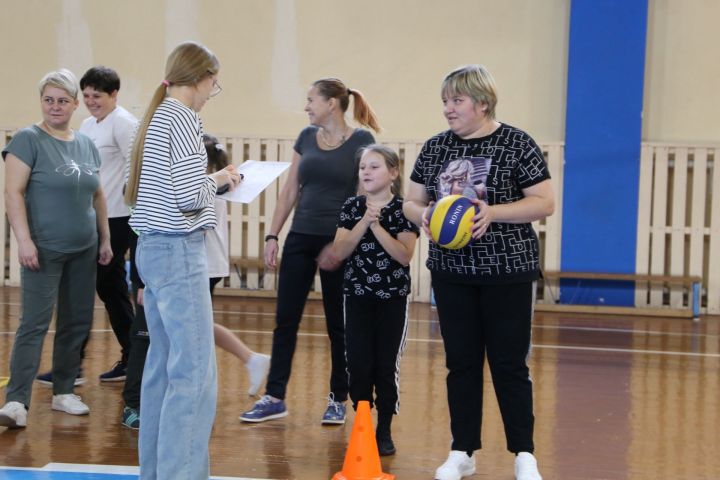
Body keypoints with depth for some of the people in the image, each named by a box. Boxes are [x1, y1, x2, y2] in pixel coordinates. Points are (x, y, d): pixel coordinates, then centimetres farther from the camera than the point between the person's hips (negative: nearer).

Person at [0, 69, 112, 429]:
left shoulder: (86, 145, 12)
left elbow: (97, 195, 19)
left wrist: (105, 239, 16)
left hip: (83, 251, 6)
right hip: (44, 251, -6)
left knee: (77, 323, 9)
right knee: (34, 324, -11)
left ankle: (63, 392, 20)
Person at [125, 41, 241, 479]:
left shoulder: (156, 118, 15)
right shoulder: (184, 119, -13)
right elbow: (189, 196, -20)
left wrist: (209, 180, 16)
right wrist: (219, 180, -2)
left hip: (152, 248, 10)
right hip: (180, 251, -10)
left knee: (163, 363, 14)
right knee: (194, 372, -8)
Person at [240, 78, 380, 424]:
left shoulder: (361, 141, -8)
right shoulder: (307, 137, 8)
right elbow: (290, 191, 11)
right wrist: (272, 236, 5)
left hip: (339, 243, -5)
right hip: (301, 239, 5)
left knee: (338, 324, 4)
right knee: (285, 320, 3)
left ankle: (338, 400, 16)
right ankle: (274, 398, 8)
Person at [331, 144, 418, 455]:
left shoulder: (403, 209, -5)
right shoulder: (352, 207, 3)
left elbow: (405, 256, -15)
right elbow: (339, 252, -6)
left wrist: (377, 226, -20)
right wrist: (363, 222, -17)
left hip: (393, 298, -2)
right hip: (357, 296, 2)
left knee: (386, 366, 0)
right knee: (358, 365, 1)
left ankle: (384, 431, 12)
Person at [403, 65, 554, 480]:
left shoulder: (517, 145, -7)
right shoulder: (435, 148, 6)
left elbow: (545, 202, -9)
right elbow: (412, 202, 11)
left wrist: (494, 212, -21)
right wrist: (423, 214, -12)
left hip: (507, 272, -4)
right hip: (452, 272, 4)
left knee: (509, 363, -1)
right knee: (461, 362, 8)